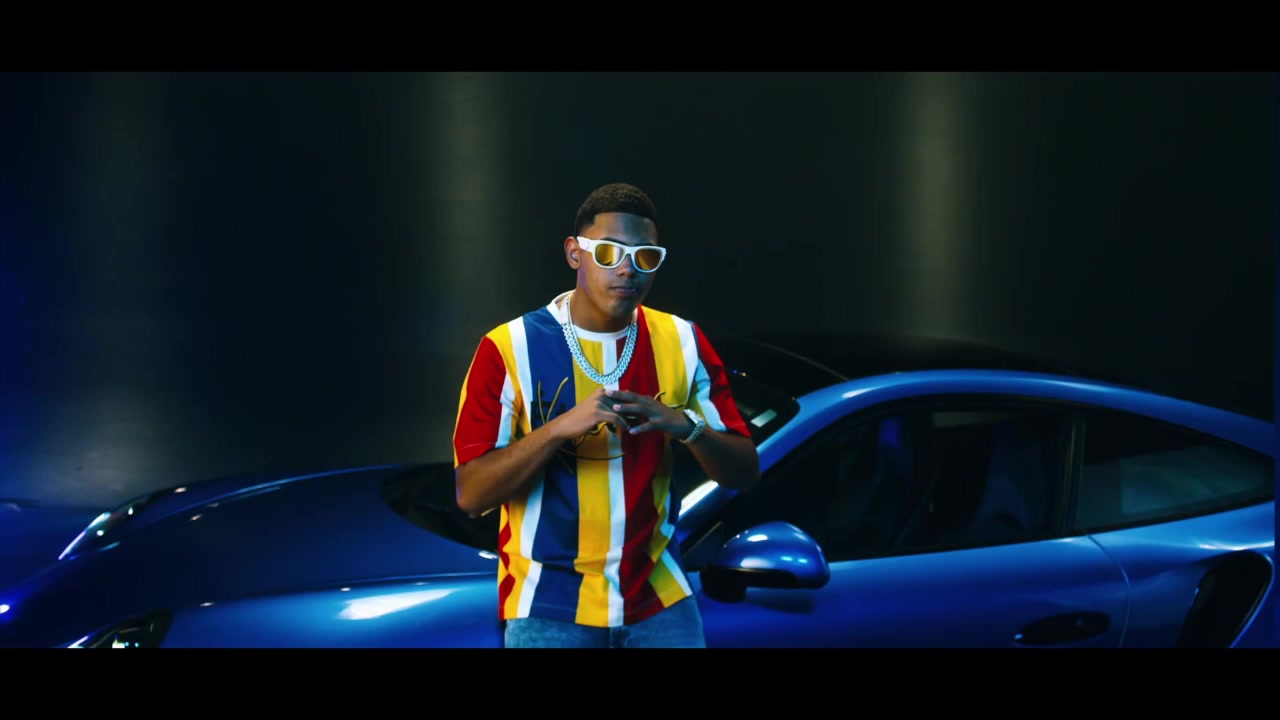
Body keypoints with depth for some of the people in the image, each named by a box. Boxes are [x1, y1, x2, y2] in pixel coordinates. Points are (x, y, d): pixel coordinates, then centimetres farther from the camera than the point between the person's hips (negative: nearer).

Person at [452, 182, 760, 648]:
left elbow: (744, 472, 1)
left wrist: (686, 426, -19)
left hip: (659, 599, 3)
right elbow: (471, 494, -14)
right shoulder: (510, 349, -10)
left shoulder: (683, 343, 1)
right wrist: (560, 426, -26)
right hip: (550, 608, -3)